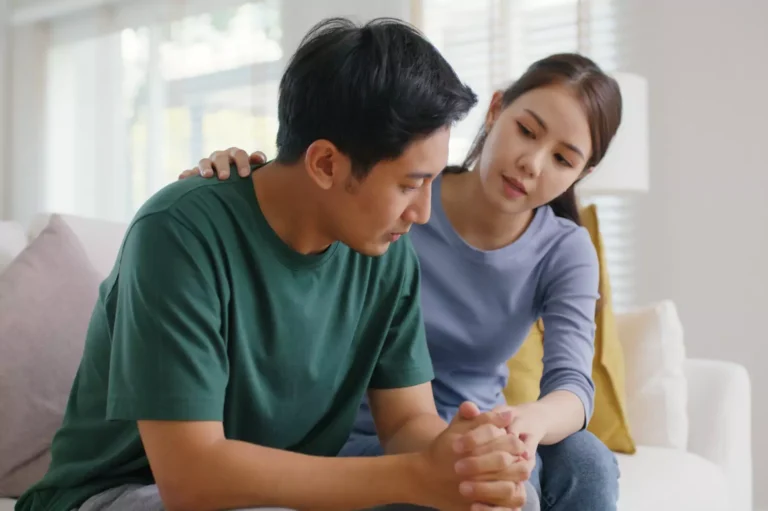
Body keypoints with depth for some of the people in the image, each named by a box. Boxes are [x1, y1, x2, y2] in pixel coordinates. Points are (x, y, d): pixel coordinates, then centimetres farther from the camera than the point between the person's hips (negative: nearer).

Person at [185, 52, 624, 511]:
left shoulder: (566, 252, -7)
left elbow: (573, 383, -21)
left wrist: (530, 421, -46)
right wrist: (227, 176, -30)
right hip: (368, 442, -3)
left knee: (585, 461, -27)